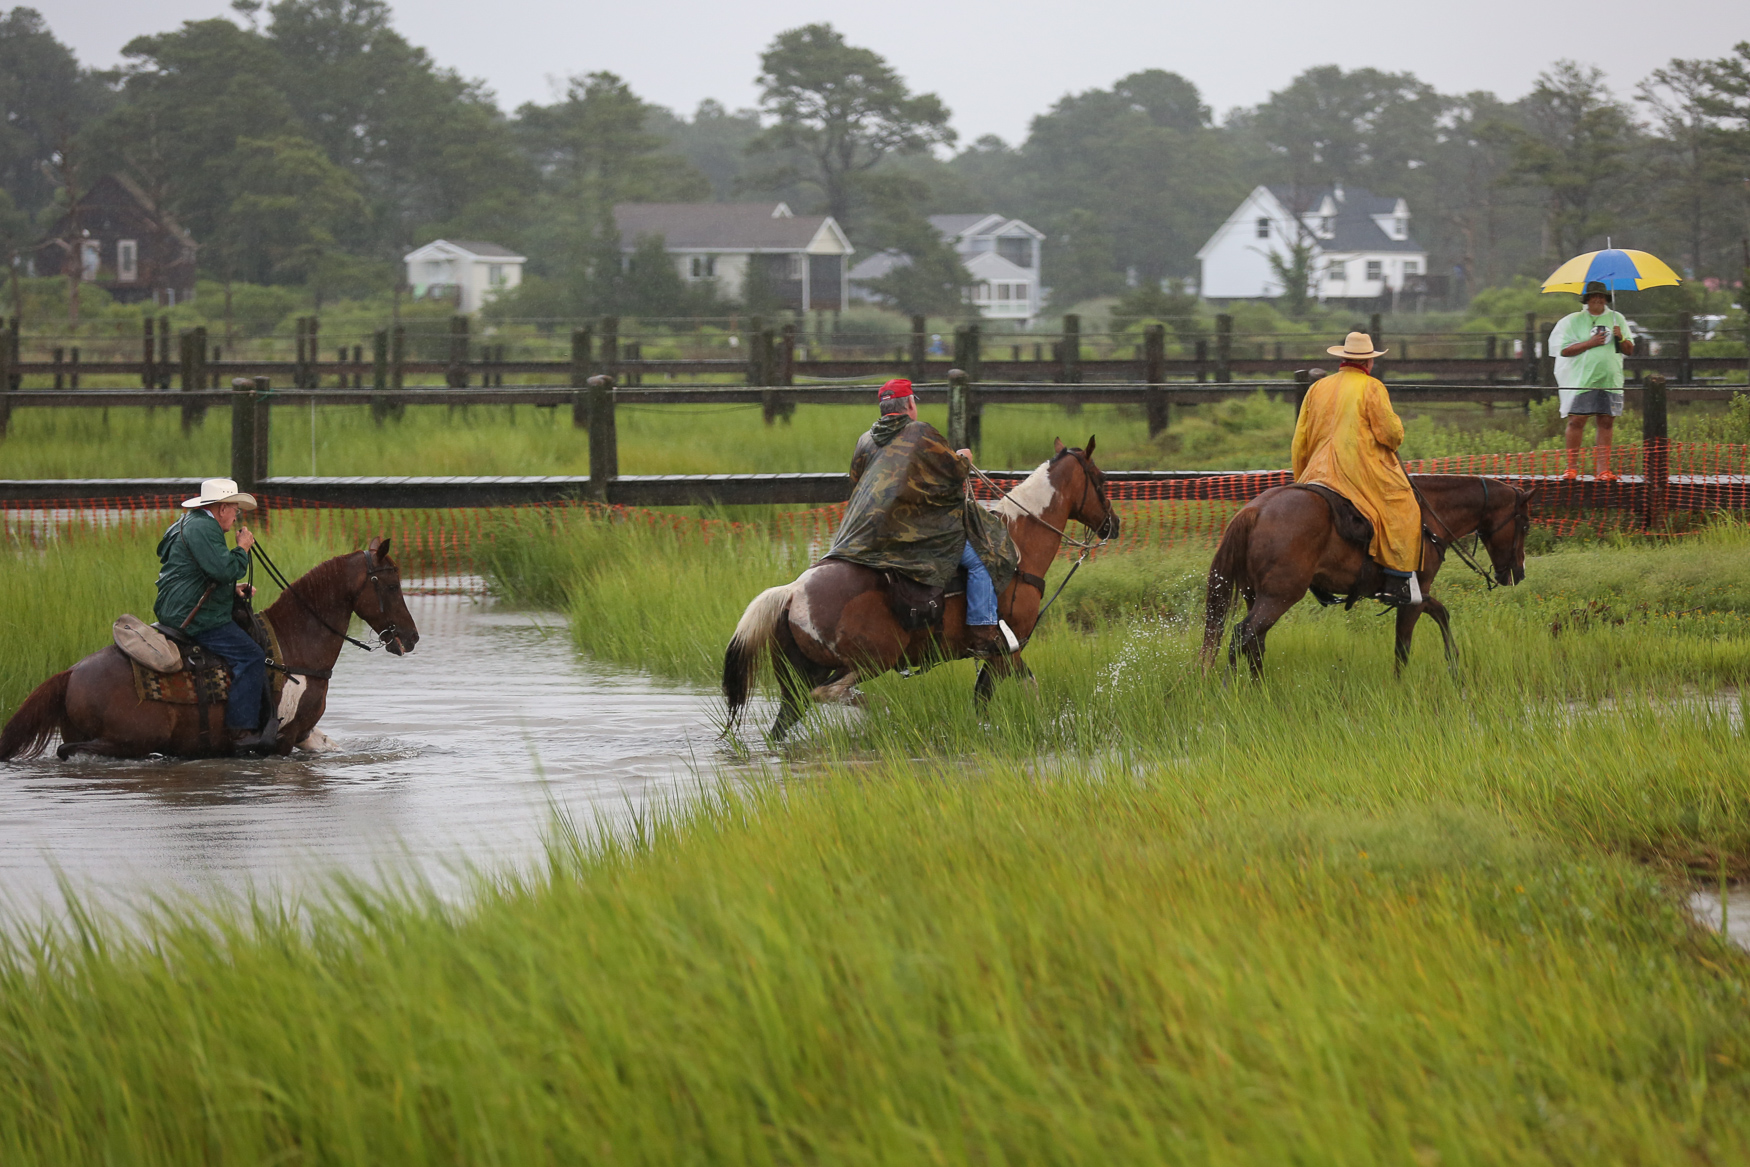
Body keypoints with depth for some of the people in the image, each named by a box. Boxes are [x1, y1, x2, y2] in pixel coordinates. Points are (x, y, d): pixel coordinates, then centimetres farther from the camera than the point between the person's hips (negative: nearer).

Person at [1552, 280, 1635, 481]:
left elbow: (1630, 351, 15)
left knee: (1607, 421, -1)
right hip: (1581, 380, -2)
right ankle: (1572, 466, 1)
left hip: (1610, 380, 2)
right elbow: (1564, 350, -2)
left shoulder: (1617, 319, 14)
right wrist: (1590, 343, -10)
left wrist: (1621, 338, -6)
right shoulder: (1574, 321, 6)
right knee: (1576, 420, -7)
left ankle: (1602, 468, 2)